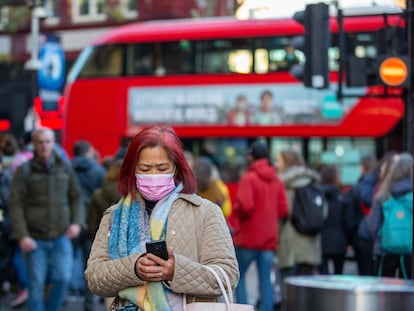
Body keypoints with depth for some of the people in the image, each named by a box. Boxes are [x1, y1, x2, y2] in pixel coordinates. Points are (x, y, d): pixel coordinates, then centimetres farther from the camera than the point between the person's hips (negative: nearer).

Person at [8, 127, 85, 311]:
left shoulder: (65, 168, 8)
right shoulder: (24, 171, -1)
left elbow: (76, 198, 13)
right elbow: (15, 205, -5)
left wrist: (77, 223, -4)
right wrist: (22, 236, -13)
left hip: (61, 238, 2)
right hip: (35, 240, -2)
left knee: (63, 278, -10)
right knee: (36, 285, -1)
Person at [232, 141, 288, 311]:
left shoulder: (248, 178, -12)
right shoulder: (277, 180, 7)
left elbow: (245, 206, -21)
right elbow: (283, 209, 3)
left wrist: (237, 211, -1)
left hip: (248, 238, -5)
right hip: (269, 239, 5)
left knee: (238, 276, 8)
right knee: (266, 279, 7)